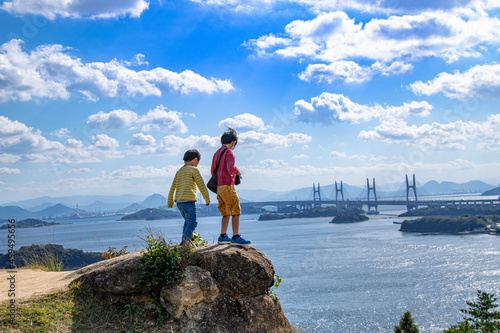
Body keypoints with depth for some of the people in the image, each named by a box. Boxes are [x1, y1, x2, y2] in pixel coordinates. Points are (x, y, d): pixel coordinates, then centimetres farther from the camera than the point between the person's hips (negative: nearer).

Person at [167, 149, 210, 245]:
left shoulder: (179, 171, 18)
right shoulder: (194, 170, -3)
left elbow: (172, 188, 18)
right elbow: (201, 186, -4)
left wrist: (170, 202, 26)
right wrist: (207, 199, 6)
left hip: (179, 201, 8)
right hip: (189, 201, -8)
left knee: (187, 221, 19)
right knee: (192, 222, -7)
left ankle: (185, 242, 14)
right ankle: (186, 240, -22)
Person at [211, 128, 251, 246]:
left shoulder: (217, 153, 17)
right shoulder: (229, 152, -8)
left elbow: (212, 171, 22)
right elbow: (231, 168, -21)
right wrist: (237, 171, -1)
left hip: (218, 187, 9)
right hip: (227, 185, -9)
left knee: (226, 213, 13)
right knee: (236, 211, -6)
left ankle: (223, 236, 11)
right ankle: (236, 237, -9)